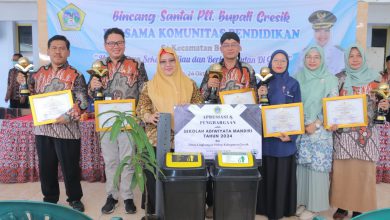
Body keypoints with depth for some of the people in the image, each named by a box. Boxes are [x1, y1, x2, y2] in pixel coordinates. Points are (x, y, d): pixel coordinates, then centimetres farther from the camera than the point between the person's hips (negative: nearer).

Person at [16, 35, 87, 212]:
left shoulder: (75, 75, -4)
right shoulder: (39, 73, 11)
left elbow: (82, 102, -11)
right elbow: (32, 97, 16)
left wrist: (68, 117, -22)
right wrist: (24, 84, 0)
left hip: (66, 129, -4)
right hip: (42, 128, 5)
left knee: (70, 167, 5)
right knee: (46, 167, 14)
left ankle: (74, 199, 23)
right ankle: (49, 198, 32)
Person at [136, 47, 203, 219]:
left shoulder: (189, 84, 8)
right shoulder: (150, 86, 6)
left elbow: (199, 107, 8)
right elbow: (141, 108, 5)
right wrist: (149, 116, -16)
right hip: (157, 140, 0)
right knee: (155, 176, -1)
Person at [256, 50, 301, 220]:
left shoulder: (293, 84, 3)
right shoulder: (263, 82, 6)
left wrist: (291, 135, -11)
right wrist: (259, 97, -14)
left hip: (285, 136, -1)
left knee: (283, 173, 5)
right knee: (266, 172, 7)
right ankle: (264, 206, 21)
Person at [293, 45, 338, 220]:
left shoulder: (330, 79, -1)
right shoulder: (297, 77, 7)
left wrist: (316, 124, -12)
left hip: (320, 131, -3)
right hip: (299, 129, 3)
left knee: (317, 166, 0)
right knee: (300, 165, 6)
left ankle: (314, 206, 13)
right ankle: (301, 201, 21)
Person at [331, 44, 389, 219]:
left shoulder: (374, 77, 5)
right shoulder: (339, 78, 4)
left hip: (366, 132, 1)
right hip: (344, 131, 0)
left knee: (364, 170, 4)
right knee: (342, 169, 3)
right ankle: (342, 206, 17)